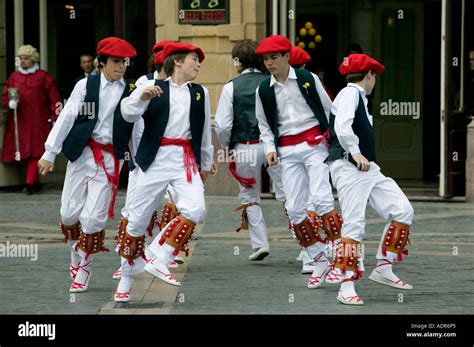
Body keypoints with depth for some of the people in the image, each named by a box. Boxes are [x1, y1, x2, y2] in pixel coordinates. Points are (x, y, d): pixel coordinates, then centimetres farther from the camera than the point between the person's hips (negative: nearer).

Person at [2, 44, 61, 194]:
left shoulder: (43, 77, 1)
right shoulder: (14, 77, 12)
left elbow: (53, 98, -1)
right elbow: (5, 96, 13)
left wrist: (54, 118, -7)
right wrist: (10, 103, -10)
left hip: (38, 122, -4)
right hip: (19, 121, 4)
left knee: (34, 152, -12)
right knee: (24, 152, 4)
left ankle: (30, 182, -18)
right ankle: (36, 182, 13)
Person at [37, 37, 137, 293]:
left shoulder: (131, 92, 3)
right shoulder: (86, 85, 2)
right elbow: (66, 118, 2)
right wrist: (50, 152, -1)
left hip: (111, 159, -1)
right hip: (83, 153, 1)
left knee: (93, 218, -7)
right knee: (70, 213, 2)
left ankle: (83, 270, 10)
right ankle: (75, 256, 28)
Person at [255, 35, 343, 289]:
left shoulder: (307, 79, -1)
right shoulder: (264, 90, 6)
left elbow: (328, 109, 7)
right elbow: (264, 124, 16)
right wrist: (270, 148, 1)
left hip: (315, 143, -4)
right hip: (287, 151, 4)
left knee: (322, 198, -17)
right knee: (294, 208, -1)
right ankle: (319, 261, 9)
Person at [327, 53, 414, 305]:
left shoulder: (358, 97, 21)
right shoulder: (350, 94, -9)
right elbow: (342, 126, -24)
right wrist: (355, 152, -27)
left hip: (368, 168, 10)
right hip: (348, 168, -10)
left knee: (402, 211, 2)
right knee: (354, 225, -13)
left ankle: (383, 268, 9)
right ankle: (347, 287, -10)